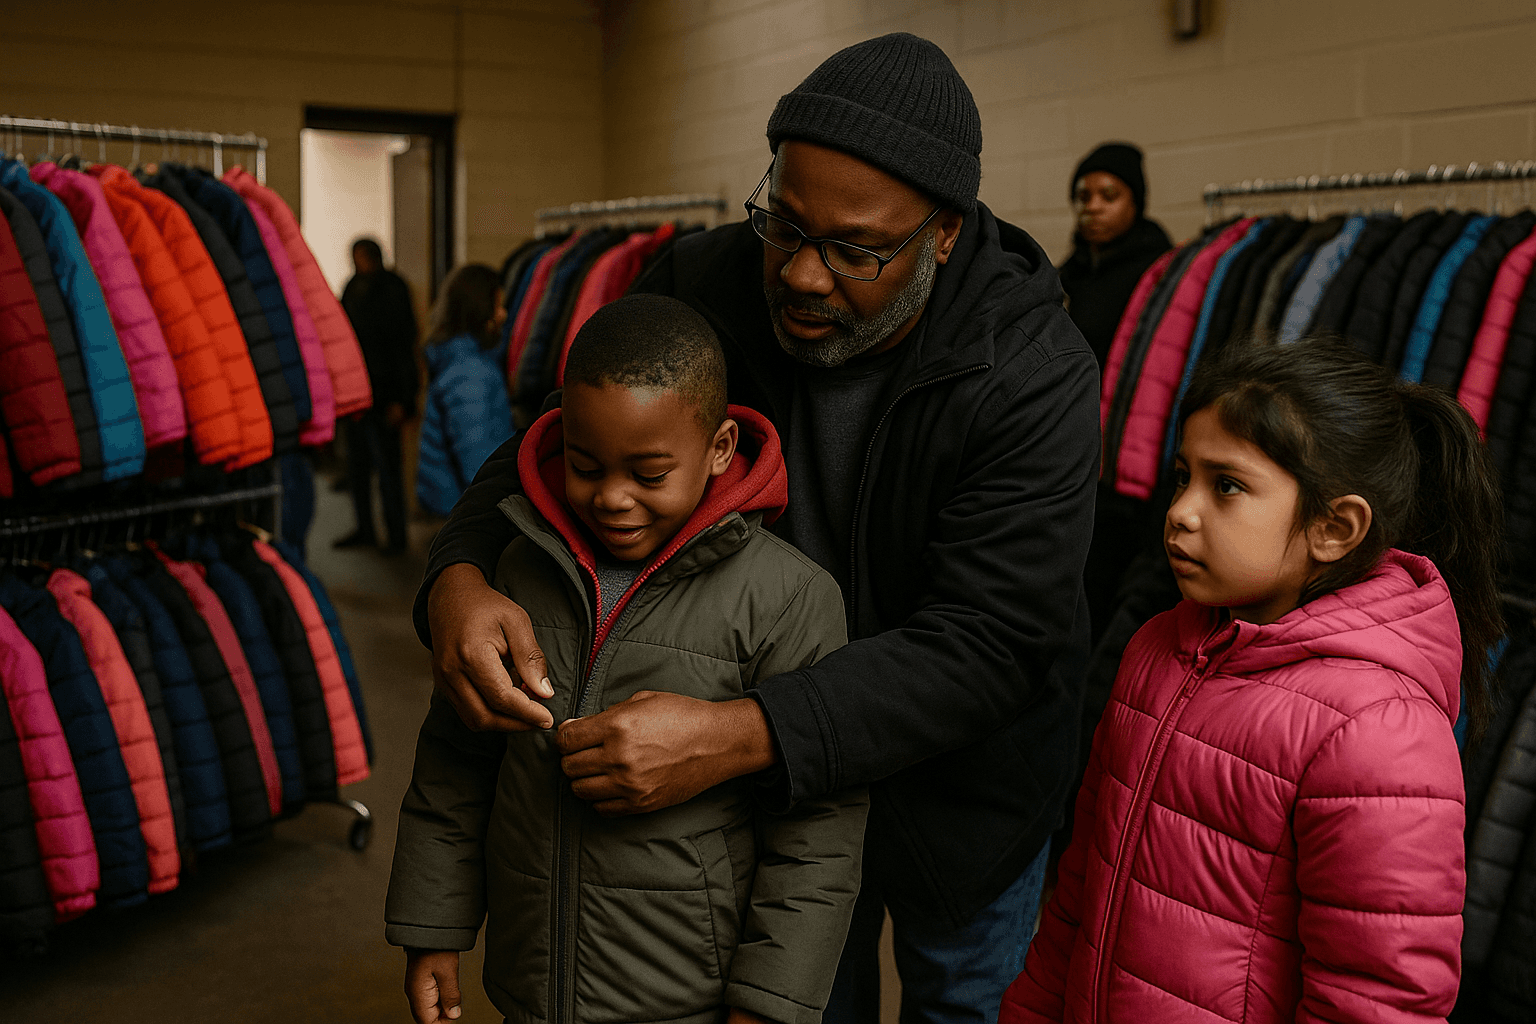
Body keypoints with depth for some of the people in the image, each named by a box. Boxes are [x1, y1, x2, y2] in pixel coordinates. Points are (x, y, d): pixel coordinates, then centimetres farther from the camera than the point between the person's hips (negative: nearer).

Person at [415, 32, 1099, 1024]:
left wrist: (738, 737, -48)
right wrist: (460, 576, -33)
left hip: (963, 776, -2)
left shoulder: (1036, 375, -30)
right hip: (779, 767, 3)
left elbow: (986, 644, -35)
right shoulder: (704, 284, -19)